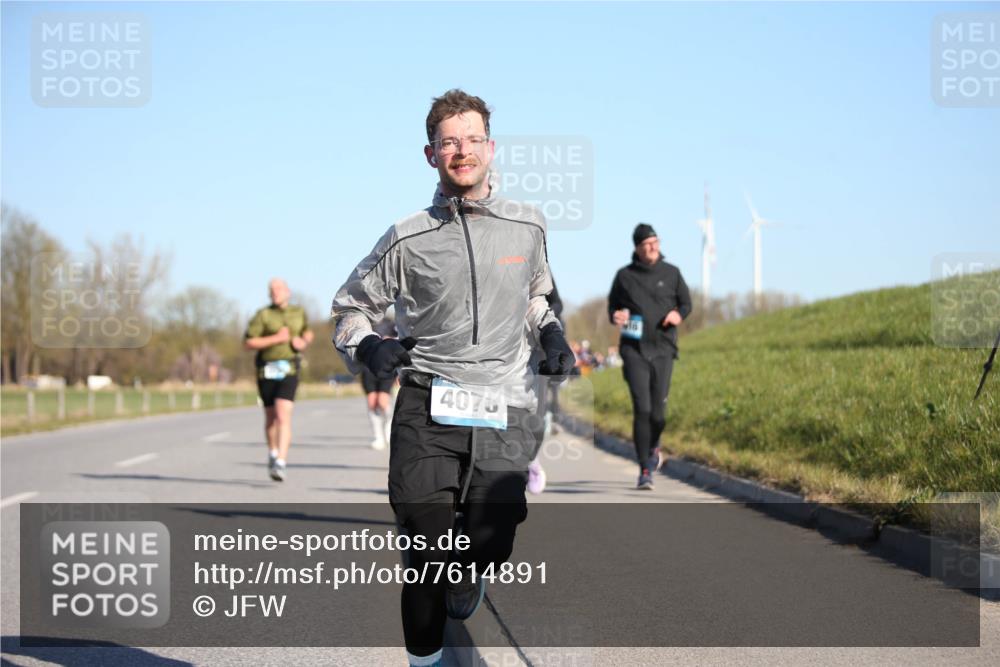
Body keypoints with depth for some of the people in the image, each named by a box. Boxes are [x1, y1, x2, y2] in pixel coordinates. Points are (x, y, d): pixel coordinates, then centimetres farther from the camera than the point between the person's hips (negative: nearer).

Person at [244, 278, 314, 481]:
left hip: (289, 372, 0)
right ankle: (272, 453, 42)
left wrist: (304, 342, 1)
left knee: (283, 416, -17)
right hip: (266, 371, 0)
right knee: (271, 417, 15)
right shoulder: (263, 315, -5)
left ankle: (280, 465, -25)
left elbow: (308, 333, 25)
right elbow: (248, 343, -11)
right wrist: (276, 339, -18)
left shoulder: (298, 312, 6)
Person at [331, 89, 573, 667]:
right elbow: (351, 308, 14)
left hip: (503, 409, 2)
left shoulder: (527, 227, 9)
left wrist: (550, 333, 10)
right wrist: (366, 346, -6)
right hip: (428, 408, -1)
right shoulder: (409, 239, 3)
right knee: (429, 554, -6)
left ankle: (465, 573, 34)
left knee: (491, 548, -3)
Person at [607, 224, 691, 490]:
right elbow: (612, 305, 15)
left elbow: (686, 303, 15)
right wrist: (615, 316, -7)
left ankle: (654, 448, 35)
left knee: (658, 411, 1)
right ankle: (645, 469, -5)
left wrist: (679, 315, -7)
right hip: (634, 348, -1)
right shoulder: (624, 276, 4)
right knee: (641, 409, -11)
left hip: (663, 348, 1)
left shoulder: (671, 273, 6)